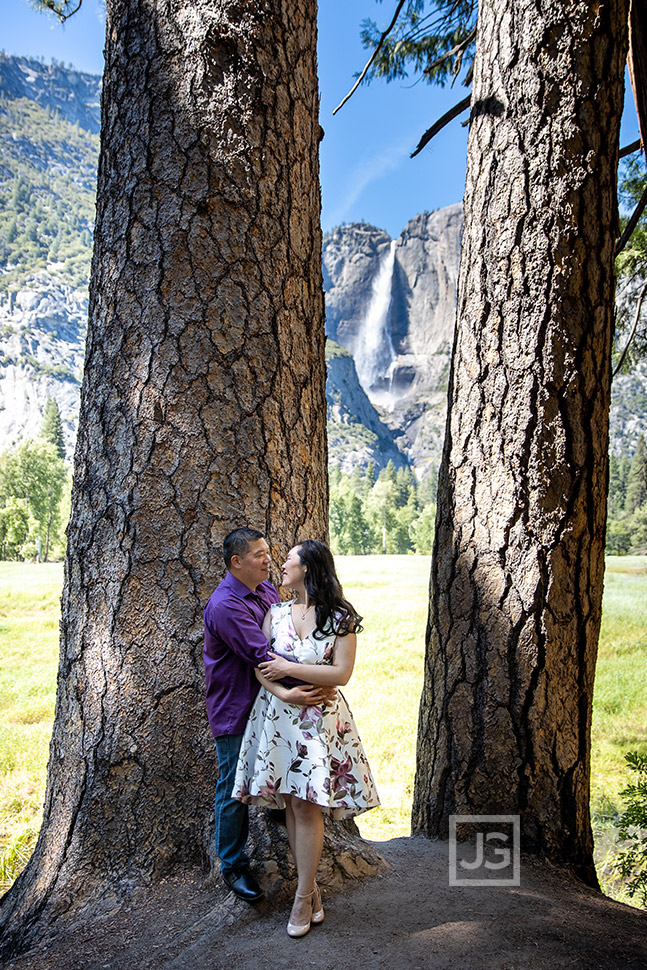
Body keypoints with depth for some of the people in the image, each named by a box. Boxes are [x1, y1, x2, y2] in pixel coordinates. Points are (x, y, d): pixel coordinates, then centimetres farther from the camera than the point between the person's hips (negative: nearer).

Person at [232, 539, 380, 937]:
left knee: (306, 805, -4)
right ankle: (312, 888, 22)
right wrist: (285, 693, -15)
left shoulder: (340, 618, -5)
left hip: (319, 720, -4)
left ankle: (303, 898, 10)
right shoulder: (276, 613, 7)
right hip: (277, 715, 4)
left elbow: (341, 673, -12)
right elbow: (260, 666, 3)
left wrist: (289, 669, -12)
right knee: (290, 805, 8)